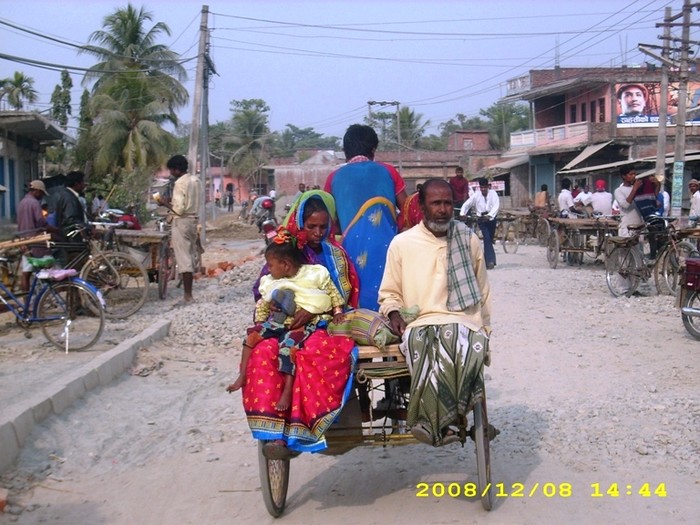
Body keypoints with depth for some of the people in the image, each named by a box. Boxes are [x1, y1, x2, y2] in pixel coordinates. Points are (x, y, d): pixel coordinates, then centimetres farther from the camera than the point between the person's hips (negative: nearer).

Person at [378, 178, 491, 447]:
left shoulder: (469, 240, 14)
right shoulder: (402, 243, 9)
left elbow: (482, 293, 21)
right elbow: (389, 293, 17)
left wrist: (484, 331, 15)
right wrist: (394, 312, -5)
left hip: (464, 321, 1)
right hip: (420, 324, -1)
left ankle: (432, 423, -24)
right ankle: (444, 423, -25)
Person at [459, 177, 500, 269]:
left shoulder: (493, 194, -6)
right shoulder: (476, 195, -5)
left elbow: (496, 205, -19)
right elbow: (466, 204, -5)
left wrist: (489, 215, -34)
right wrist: (462, 213, -24)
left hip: (491, 218, 1)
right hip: (481, 219, -1)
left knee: (490, 239, 8)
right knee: (487, 238, -17)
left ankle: (487, 261, 22)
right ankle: (490, 260, -21)